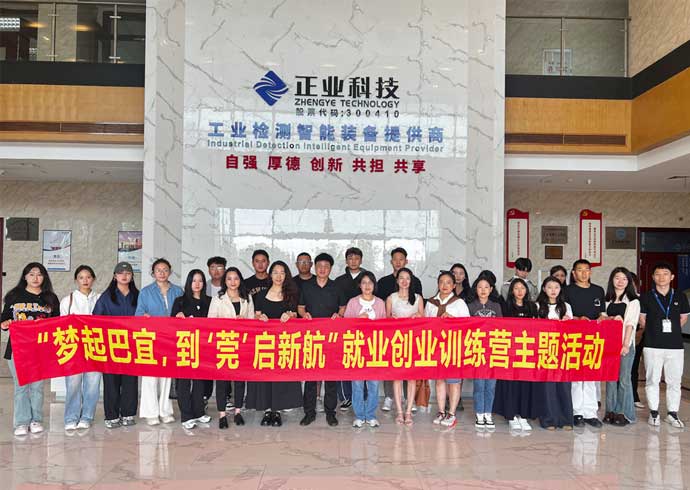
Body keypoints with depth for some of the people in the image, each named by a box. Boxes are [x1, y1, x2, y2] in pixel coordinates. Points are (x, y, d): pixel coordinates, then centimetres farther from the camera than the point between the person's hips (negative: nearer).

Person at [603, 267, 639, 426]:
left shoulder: (633, 301, 4)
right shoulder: (607, 300, 14)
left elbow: (631, 324, -5)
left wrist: (626, 344, -12)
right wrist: (613, 318, -7)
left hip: (625, 344, -3)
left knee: (623, 379, -2)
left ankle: (623, 413, 5)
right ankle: (611, 411, 12)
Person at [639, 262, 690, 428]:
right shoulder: (646, 297, 1)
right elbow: (642, 319, 7)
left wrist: (672, 331, 10)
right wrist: (654, 332, 8)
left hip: (675, 345, 2)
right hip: (652, 345, -1)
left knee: (674, 381, 6)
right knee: (652, 380, 4)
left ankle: (672, 413, 17)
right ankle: (653, 412, 14)